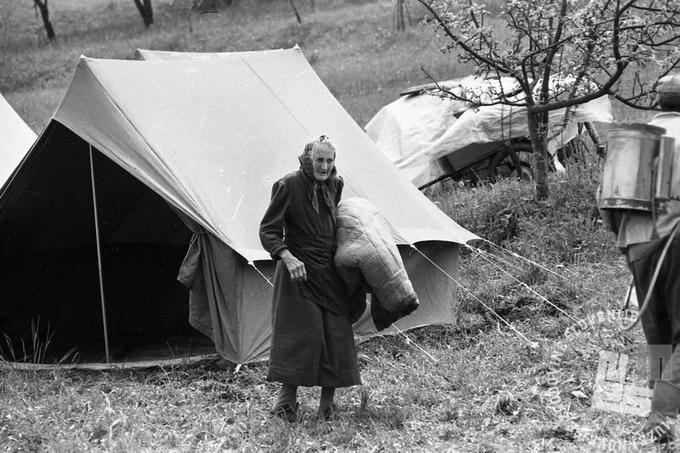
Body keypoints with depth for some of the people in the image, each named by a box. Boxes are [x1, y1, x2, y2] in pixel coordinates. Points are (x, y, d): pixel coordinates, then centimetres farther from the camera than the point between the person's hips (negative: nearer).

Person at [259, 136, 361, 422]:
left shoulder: (335, 185, 7)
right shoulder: (288, 186, -11)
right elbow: (268, 231, -13)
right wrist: (288, 258, -28)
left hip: (330, 272, 6)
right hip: (299, 270, -5)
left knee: (335, 333, 0)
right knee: (300, 332, -14)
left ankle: (327, 400, 7)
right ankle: (287, 399, -9)